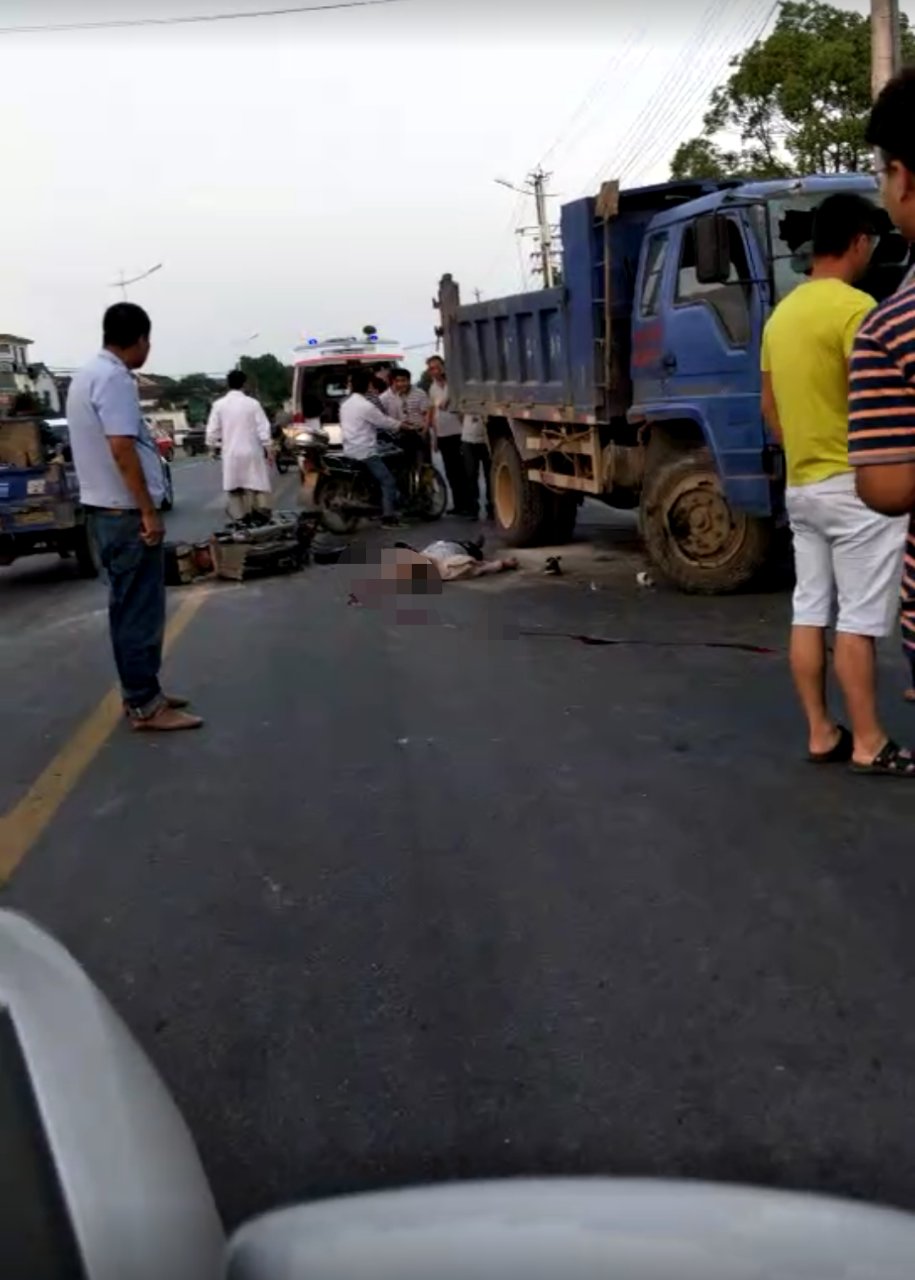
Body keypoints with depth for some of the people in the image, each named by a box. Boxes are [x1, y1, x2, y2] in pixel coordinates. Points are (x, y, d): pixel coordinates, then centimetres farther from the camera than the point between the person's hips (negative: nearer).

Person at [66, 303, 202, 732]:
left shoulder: (87, 374, 16)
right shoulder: (114, 378, -17)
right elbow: (121, 448, -23)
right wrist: (149, 511, -21)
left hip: (105, 508, 10)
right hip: (125, 512, -10)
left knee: (129, 607, 15)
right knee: (140, 609, -5)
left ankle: (140, 693, 22)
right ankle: (145, 705, 0)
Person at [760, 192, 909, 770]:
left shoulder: (782, 313, 13)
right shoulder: (855, 307, -14)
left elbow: (770, 406, 18)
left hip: (801, 487, 8)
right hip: (855, 486, -8)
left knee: (809, 615, 8)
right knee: (859, 621, -3)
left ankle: (822, 732, 14)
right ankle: (869, 742, 4)